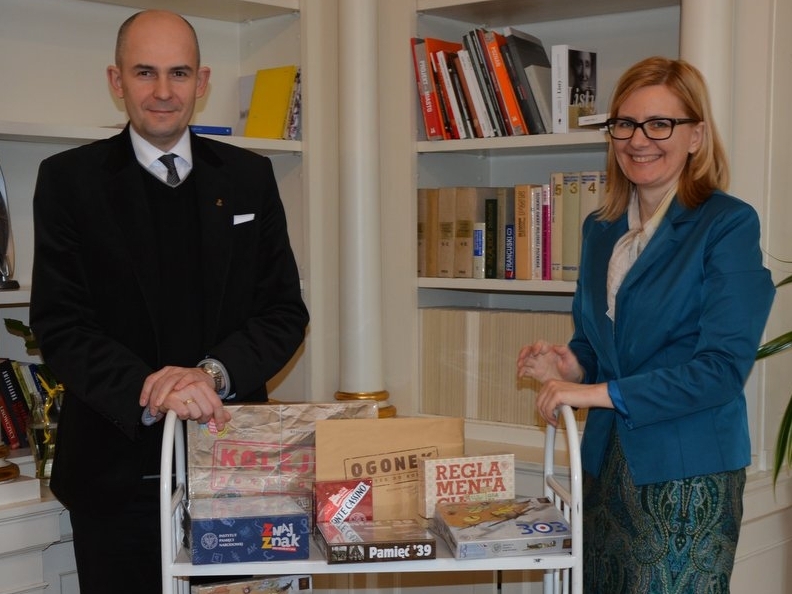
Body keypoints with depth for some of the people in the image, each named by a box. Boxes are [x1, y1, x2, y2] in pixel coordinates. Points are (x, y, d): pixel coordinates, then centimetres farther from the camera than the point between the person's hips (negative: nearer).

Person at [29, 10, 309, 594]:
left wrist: (216, 372, -15)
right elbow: (59, 325, -7)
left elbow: (286, 310, 3)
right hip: (118, 470, -2)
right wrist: (147, 394, -23)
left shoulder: (249, 177, 6)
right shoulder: (69, 180, -1)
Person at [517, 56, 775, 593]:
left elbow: (724, 365, -16)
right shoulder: (602, 230, 11)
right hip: (608, 463, 6)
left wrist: (601, 392, -18)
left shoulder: (729, 224, -9)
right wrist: (572, 365, -3)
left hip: (688, 473, -6)